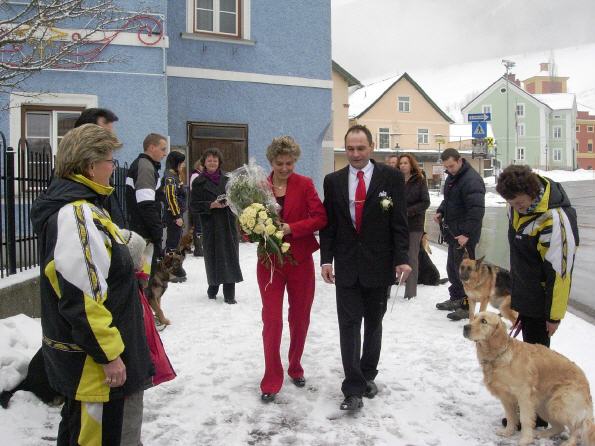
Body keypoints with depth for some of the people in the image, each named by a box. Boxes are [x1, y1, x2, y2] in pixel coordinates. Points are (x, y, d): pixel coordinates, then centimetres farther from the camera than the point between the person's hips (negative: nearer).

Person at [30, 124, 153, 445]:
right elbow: (81, 297, -28)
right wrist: (108, 353, -21)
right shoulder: (77, 214, -25)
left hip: (87, 351, 11)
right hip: (91, 358, -11)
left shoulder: (80, 205, 9)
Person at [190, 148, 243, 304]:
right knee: (213, 256, 1)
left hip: (228, 222, 2)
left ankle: (229, 294, 1)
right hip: (210, 224, -2)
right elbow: (194, 204, -2)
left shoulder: (227, 178, 8)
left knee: (230, 256, -3)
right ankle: (213, 287, 23)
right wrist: (212, 205, -15)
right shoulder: (199, 182, 2)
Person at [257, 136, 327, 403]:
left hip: (300, 261, 1)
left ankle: (295, 367, 34)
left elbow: (320, 218, -10)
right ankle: (272, 380, 11)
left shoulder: (304, 184, -2)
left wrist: (291, 228, -21)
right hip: (270, 262, 0)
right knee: (272, 321, -1)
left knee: (300, 318, 12)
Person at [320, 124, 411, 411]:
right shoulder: (333, 181, 5)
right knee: (349, 325, -2)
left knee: (373, 323, 13)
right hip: (346, 266, 1)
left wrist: (401, 258, -10)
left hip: (378, 264, -1)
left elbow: (399, 222, -4)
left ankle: (368, 375, 31)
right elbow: (328, 223, 6)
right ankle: (353, 388, 3)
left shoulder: (391, 177, -2)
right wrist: (326, 259, -2)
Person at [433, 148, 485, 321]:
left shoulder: (472, 180, -20)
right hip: (453, 232, 10)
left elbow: (477, 210, -27)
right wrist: (440, 211, 7)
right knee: (452, 267, 18)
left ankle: (466, 306, 7)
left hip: (464, 235, -10)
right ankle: (456, 298, 32)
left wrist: (467, 234, -29)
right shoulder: (451, 177, 11)